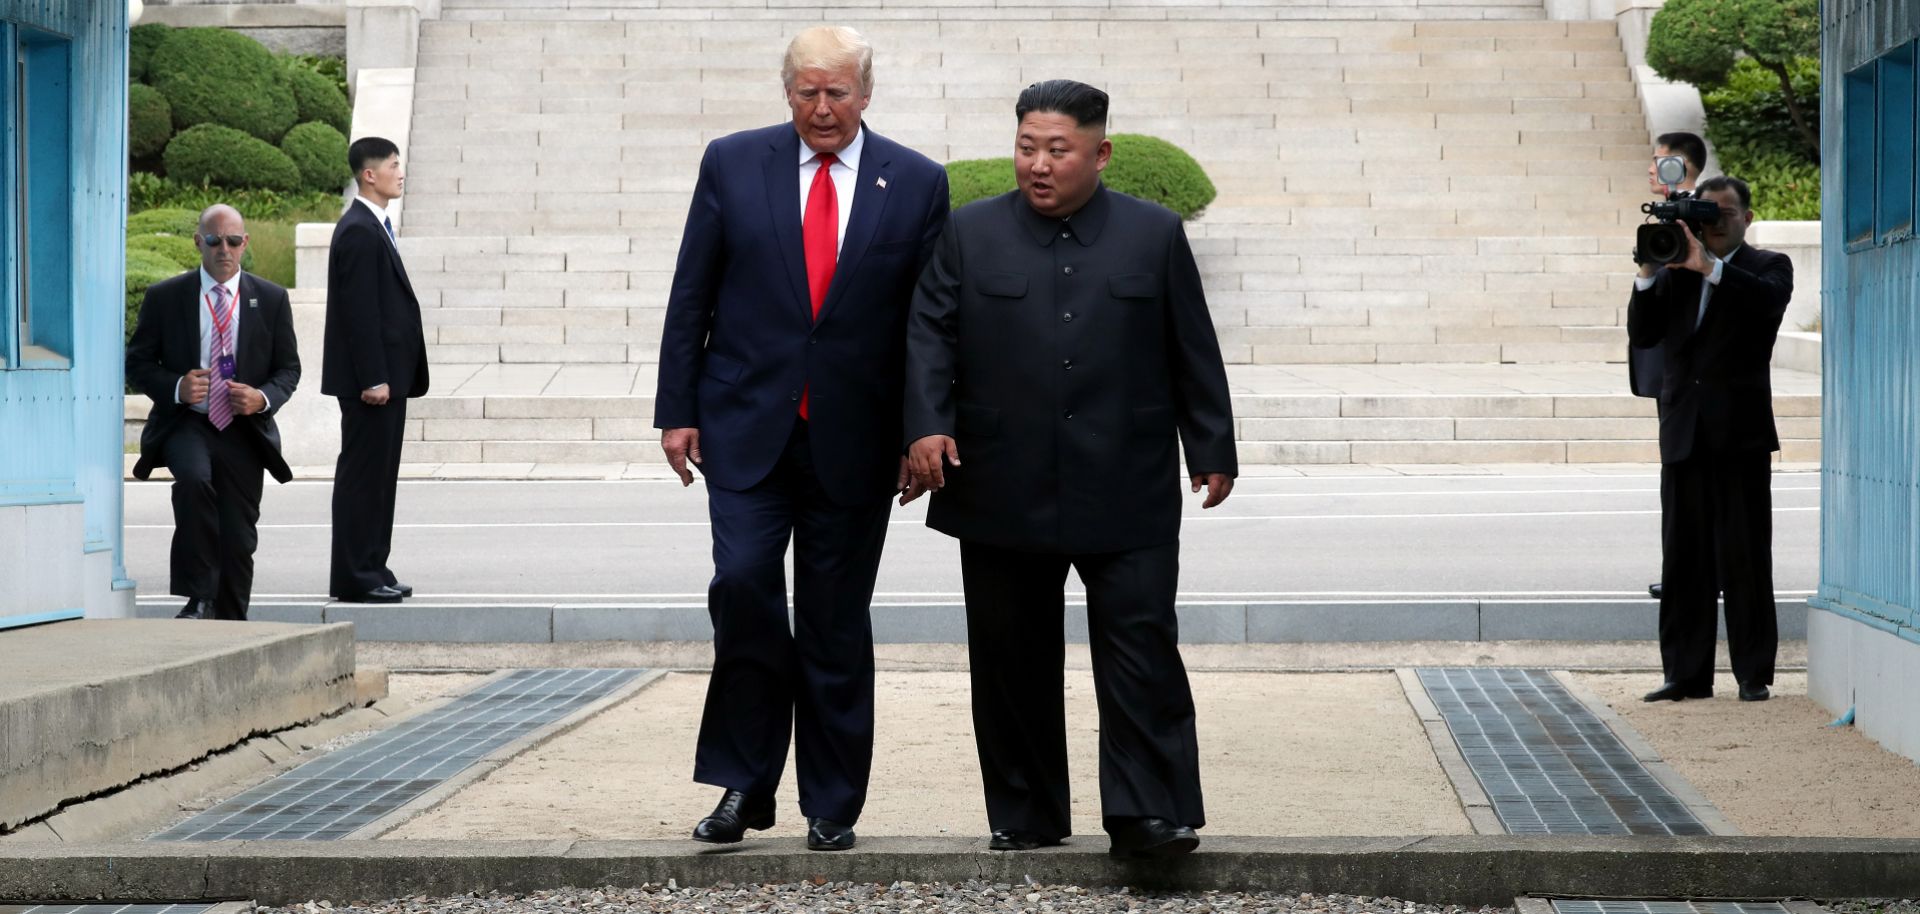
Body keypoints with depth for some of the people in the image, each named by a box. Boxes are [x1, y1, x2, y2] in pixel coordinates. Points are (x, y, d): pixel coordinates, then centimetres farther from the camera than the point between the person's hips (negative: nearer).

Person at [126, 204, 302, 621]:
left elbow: (288, 368, 10)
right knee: (193, 477, -34)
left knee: (239, 539, 4)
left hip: (244, 429, 2)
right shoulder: (164, 297, 2)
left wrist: (264, 398, -12)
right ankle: (197, 599, -28)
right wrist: (176, 388, -16)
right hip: (186, 425, -2)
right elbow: (138, 363, 4)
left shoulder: (271, 299, 7)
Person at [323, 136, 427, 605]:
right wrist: (373, 378, -22)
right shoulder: (359, 231, -15)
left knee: (378, 475, 12)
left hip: (386, 376, 10)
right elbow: (359, 311, -20)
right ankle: (354, 578, -2)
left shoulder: (375, 228, 17)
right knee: (363, 474, -6)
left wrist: (388, 376, 17)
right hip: (370, 378, -10)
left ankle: (371, 570, 18)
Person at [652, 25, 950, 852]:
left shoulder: (916, 183, 2)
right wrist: (678, 409, 0)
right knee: (743, 584, -12)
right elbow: (691, 295, 5)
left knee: (837, 625, 6)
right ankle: (744, 782, 2)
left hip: (855, 439, 0)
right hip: (748, 426, 0)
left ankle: (832, 806, 16)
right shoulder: (733, 164, 3)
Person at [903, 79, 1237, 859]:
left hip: (1126, 495, -1)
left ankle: (1148, 815, -2)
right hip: (1003, 495, 1)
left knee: (1142, 649, -5)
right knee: (1013, 662, 7)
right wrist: (927, 425, -14)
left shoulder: (1155, 236, 7)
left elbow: (1193, 353, 9)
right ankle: (1024, 818, 16)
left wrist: (1212, 451, 7)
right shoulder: (969, 234, 7)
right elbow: (929, 335, 1)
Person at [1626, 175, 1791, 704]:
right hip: (1684, 435, 4)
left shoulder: (1767, 267, 5)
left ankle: (1753, 673, 4)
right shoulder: (1676, 272, 14)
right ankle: (1686, 675, 9)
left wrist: (1710, 267, -24)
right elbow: (1643, 334, 4)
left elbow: (1771, 299, -18)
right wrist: (1649, 273, -9)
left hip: (1740, 432, -4)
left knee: (1745, 559, -1)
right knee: (1684, 560, 5)